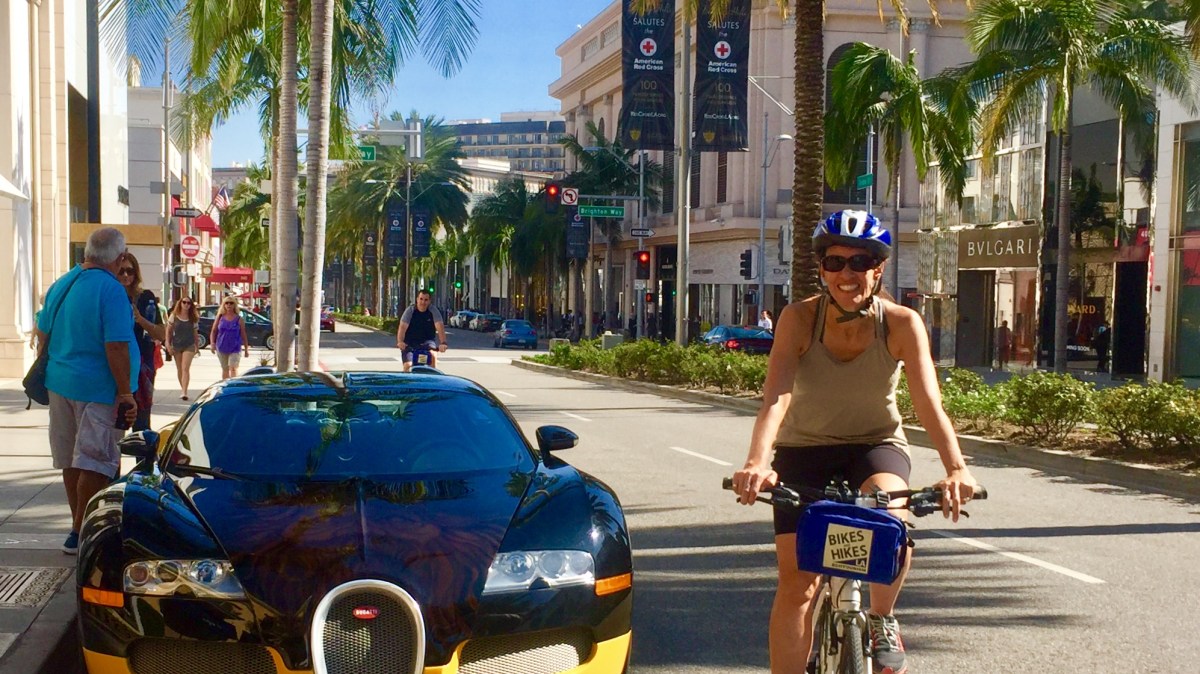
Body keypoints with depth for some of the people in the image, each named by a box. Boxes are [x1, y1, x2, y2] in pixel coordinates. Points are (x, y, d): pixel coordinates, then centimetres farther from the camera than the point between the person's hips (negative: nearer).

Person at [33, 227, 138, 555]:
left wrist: (51, 370, 29)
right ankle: (80, 534, 1)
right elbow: (116, 346, -21)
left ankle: (81, 525, 25)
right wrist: (125, 393, -16)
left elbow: (42, 333, 17)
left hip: (60, 383, 8)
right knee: (95, 464, -1)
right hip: (97, 389, -8)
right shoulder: (111, 289, -17)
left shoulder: (60, 285, 9)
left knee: (72, 461, 15)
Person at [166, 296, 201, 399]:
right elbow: (168, 331, 4)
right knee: (179, 370, 10)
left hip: (189, 346, -1)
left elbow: (195, 333, 10)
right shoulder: (174, 316, 1)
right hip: (176, 345, 1)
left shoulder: (193, 318, 2)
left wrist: (197, 346, 10)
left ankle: (184, 393, -19)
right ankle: (183, 389, 23)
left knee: (185, 369, -12)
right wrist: (168, 344, -3)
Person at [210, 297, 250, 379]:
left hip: (235, 349, -3)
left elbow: (243, 334, 4)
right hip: (222, 348, 3)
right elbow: (213, 331, 8)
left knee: (233, 368, -15)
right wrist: (212, 343, -7)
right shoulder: (220, 317, 6)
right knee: (225, 369, 12)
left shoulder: (239, 319, 0)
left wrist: (246, 349, 5)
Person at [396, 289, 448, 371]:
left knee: (433, 354, -30)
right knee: (408, 365, -14)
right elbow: (402, 327, -21)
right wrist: (400, 342, -39)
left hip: (427, 341, 0)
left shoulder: (433, 311, -9)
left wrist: (443, 343, -39)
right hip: (410, 343, 0)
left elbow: (440, 326, -22)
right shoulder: (410, 310, -10)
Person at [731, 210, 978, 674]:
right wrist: (757, 462, -49)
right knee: (796, 582, -6)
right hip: (805, 450, 1)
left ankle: (882, 621, -4)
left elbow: (928, 403, -27)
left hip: (876, 445, 0)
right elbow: (776, 396, -31)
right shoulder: (799, 318, -19)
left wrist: (956, 468, -45)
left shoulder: (902, 324, -18)